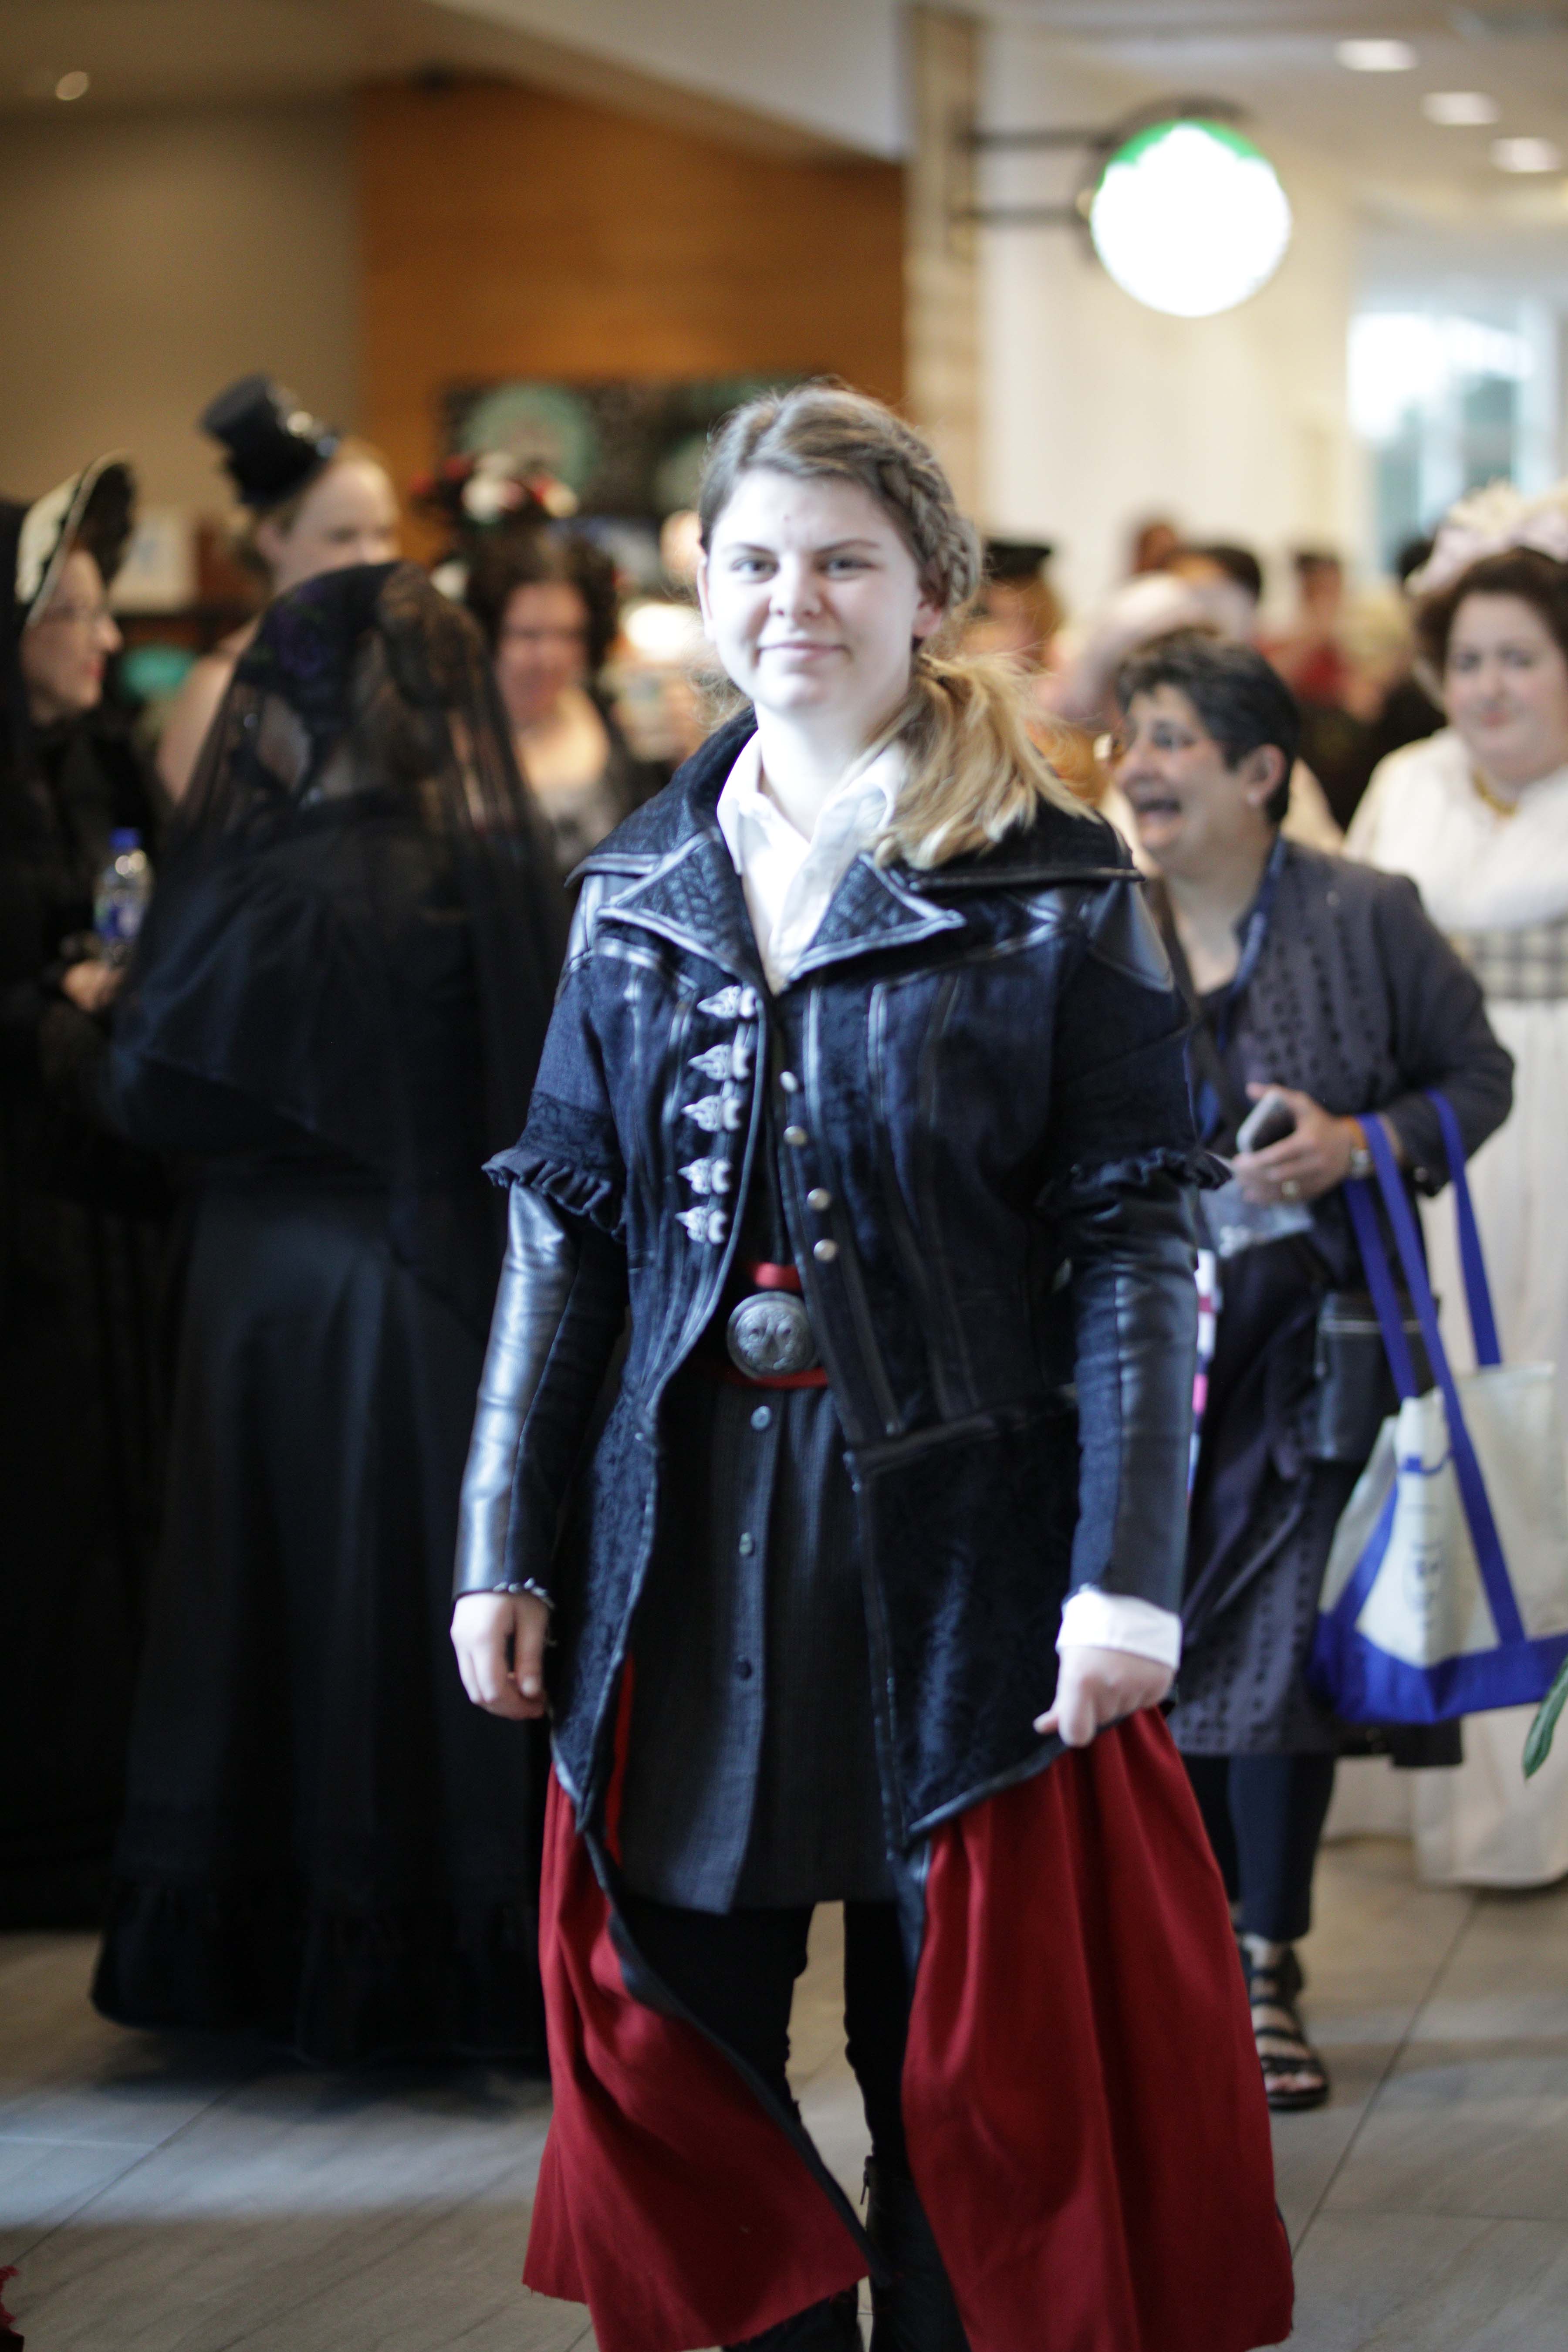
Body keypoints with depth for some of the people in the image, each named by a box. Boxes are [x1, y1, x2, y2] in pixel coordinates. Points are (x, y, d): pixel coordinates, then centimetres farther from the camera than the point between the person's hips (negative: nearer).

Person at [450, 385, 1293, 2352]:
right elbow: (566, 1216, 10)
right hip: (690, 1526, 4)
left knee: (969, 2060, 4)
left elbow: (1137, 1237, -5)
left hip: (957, 1526, -3)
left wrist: (1125, 1566, -13)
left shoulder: (1052, 887, -2)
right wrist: (506, 1543, 5)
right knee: (672, 2040, 8)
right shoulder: (643, 883, 10)